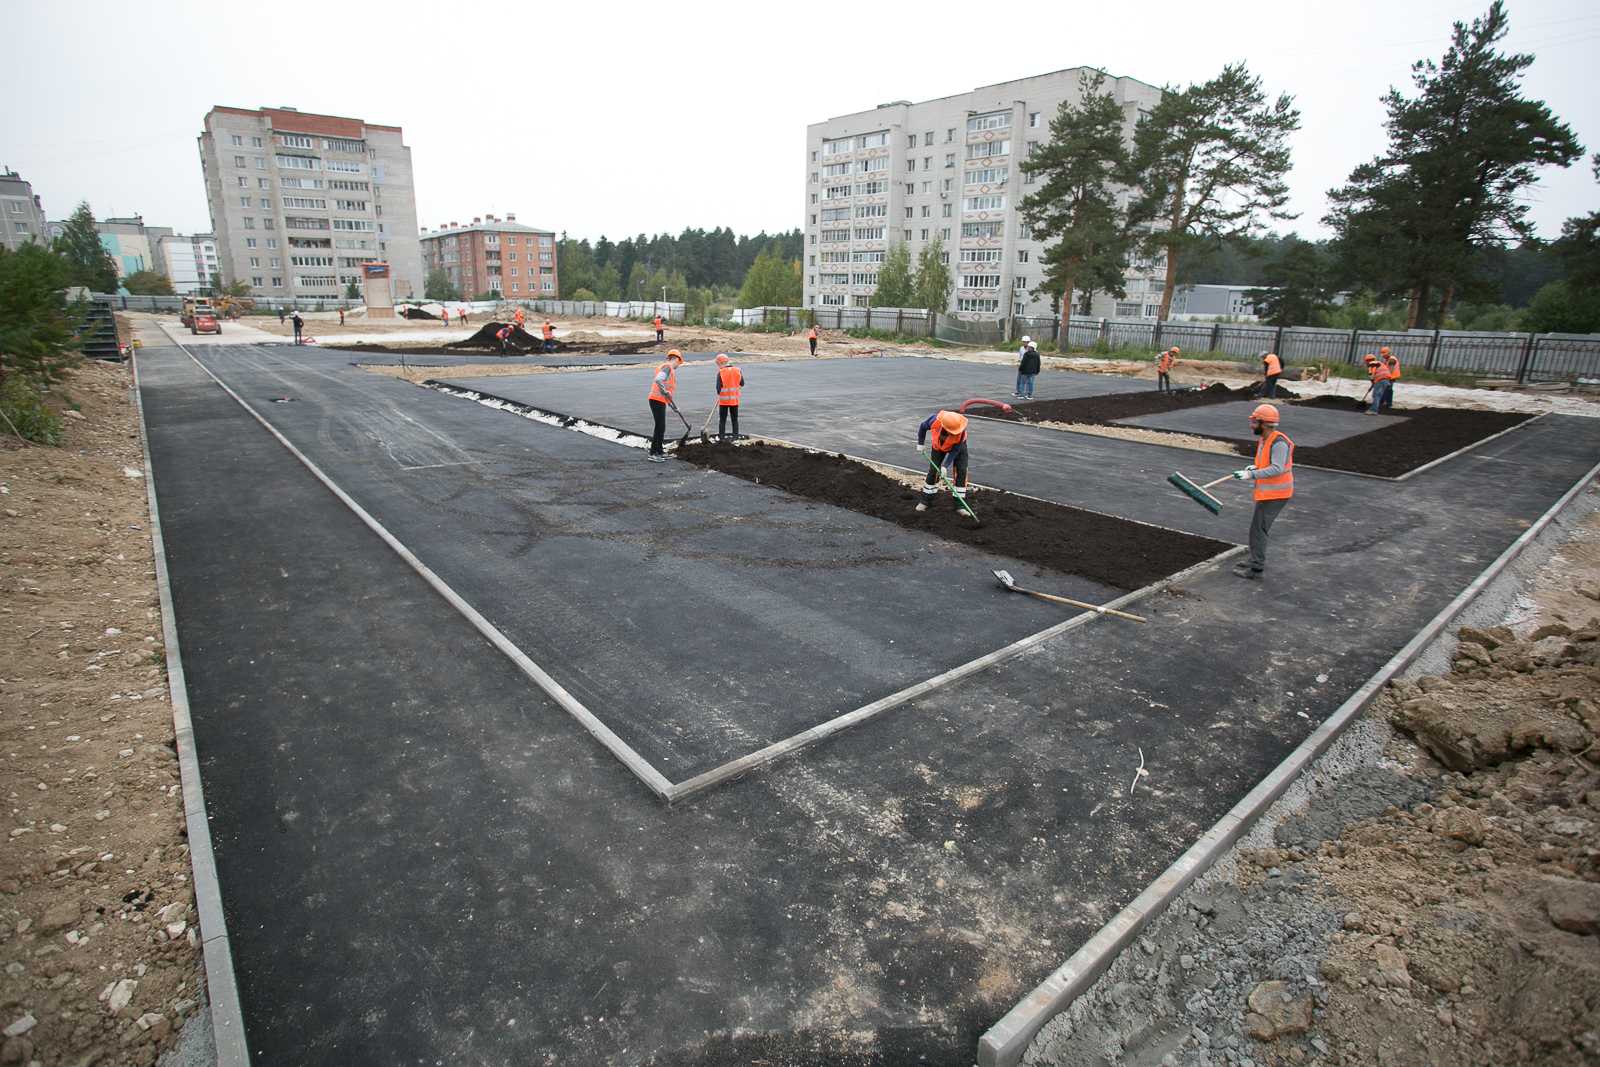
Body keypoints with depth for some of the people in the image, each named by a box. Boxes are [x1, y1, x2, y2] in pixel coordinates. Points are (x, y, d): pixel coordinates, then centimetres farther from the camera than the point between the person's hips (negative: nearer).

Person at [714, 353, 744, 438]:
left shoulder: (720, 372, -12)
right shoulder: (738, 370, -2)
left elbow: (718, 387, -13)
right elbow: (742, 384, 5)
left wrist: (718, 394, 6)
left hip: (723, 400, -3)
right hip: (735, 399, 3)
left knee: (722, 420, 7)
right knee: (735, 419, 13)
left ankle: (721, 436, 8)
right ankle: (736, 435, 14)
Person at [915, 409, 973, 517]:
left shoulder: (961, 431, -39)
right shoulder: (935, 419, -36)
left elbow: (955, 451, -28)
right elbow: (923, 427, -12)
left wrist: (945, 466, -30)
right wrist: (920, 444, -6)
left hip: (958, 446, -1)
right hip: (939, 446, 2)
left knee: (961, 471, -12)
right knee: (933, 471, 0)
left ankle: (959, 504, -7)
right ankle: (925, 500, 13)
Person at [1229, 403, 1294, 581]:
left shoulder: (1279, 442, -21)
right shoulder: (1264, 440, 8)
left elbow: (1277, 469, -28)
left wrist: (1251, 475, -30)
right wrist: (1254, 467, 4)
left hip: (1275, 495, -10)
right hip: (1267, 493, 10)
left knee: (1258, 530, -6)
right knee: (1259, 528, 19)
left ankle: (1256, 570, -1)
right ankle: (1257, 561, 34)